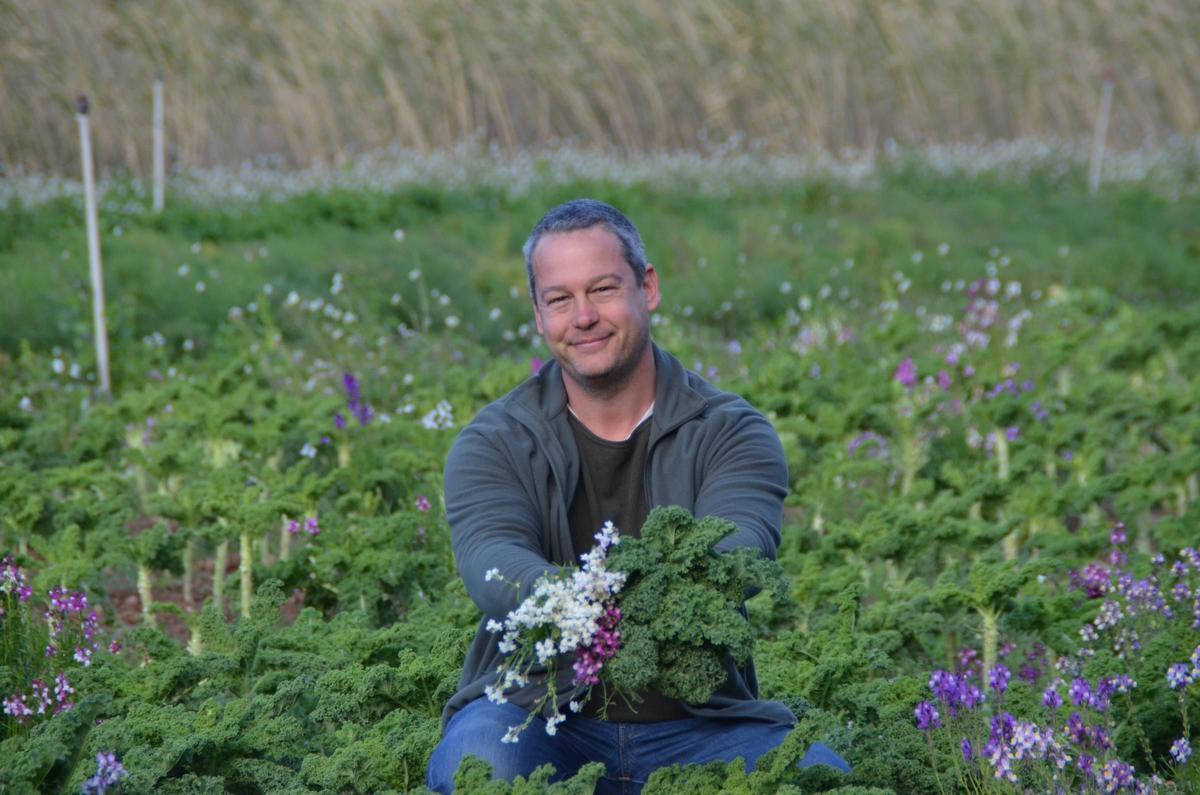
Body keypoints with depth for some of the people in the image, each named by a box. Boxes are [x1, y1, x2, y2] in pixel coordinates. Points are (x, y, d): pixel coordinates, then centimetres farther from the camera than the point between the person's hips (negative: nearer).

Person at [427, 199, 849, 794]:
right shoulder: (494, 444, 2)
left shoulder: (730, 433, 3)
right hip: (540, 715, 0)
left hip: (697, 724, 0)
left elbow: (737, 552, -18)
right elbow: (492, 561, -18)